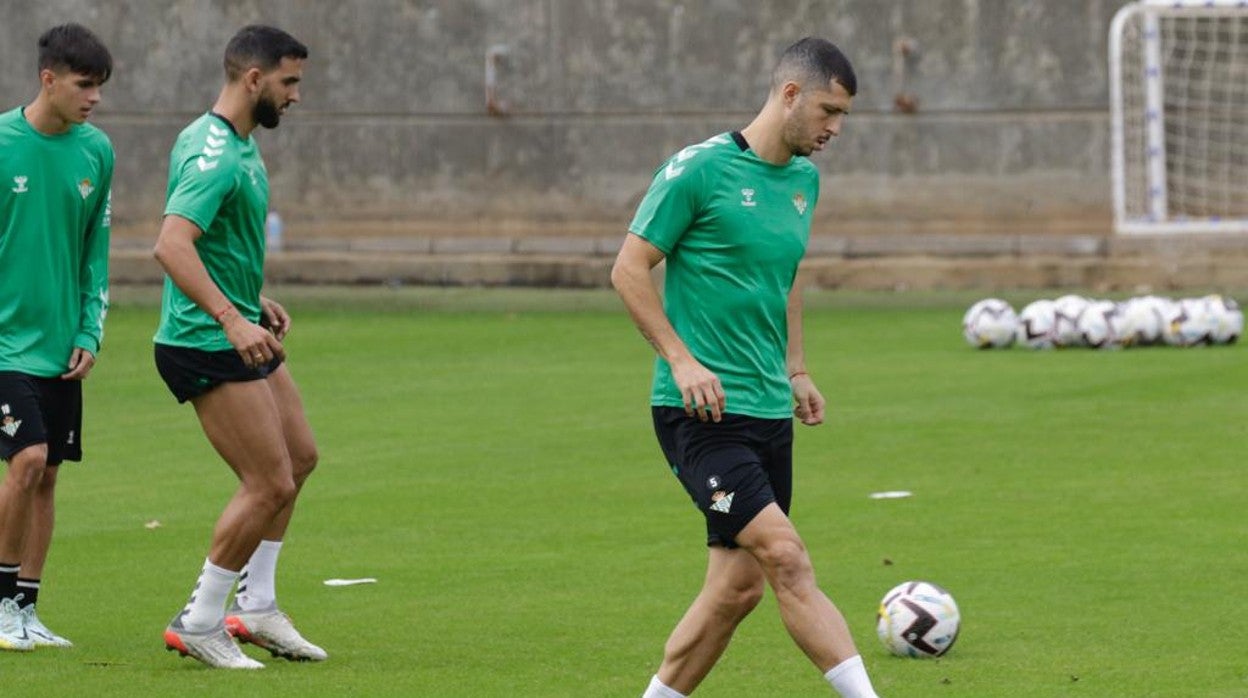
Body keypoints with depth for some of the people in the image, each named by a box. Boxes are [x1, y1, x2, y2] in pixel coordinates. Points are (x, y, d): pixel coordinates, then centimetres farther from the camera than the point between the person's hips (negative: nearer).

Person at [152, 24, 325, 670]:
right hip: (205, 345, -11)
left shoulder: (238, 145, 12)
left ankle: (254, 607, 25)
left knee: (299, 457, 17)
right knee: (270, 484, -10)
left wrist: (256, 300, 23)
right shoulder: (214, 155, -22)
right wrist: (230, 317, -39)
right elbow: (171, 245, -34)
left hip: (240, 333, 11)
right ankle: (199, 623, 1)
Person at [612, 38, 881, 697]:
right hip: (701, 411, -8)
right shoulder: (700, 168, -11)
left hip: (768, 411, 8)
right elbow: (629, 269, -8)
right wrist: (681, 360, -16)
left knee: (737, 585, 7)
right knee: (787, 560, -17)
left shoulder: (804, 178, 13)